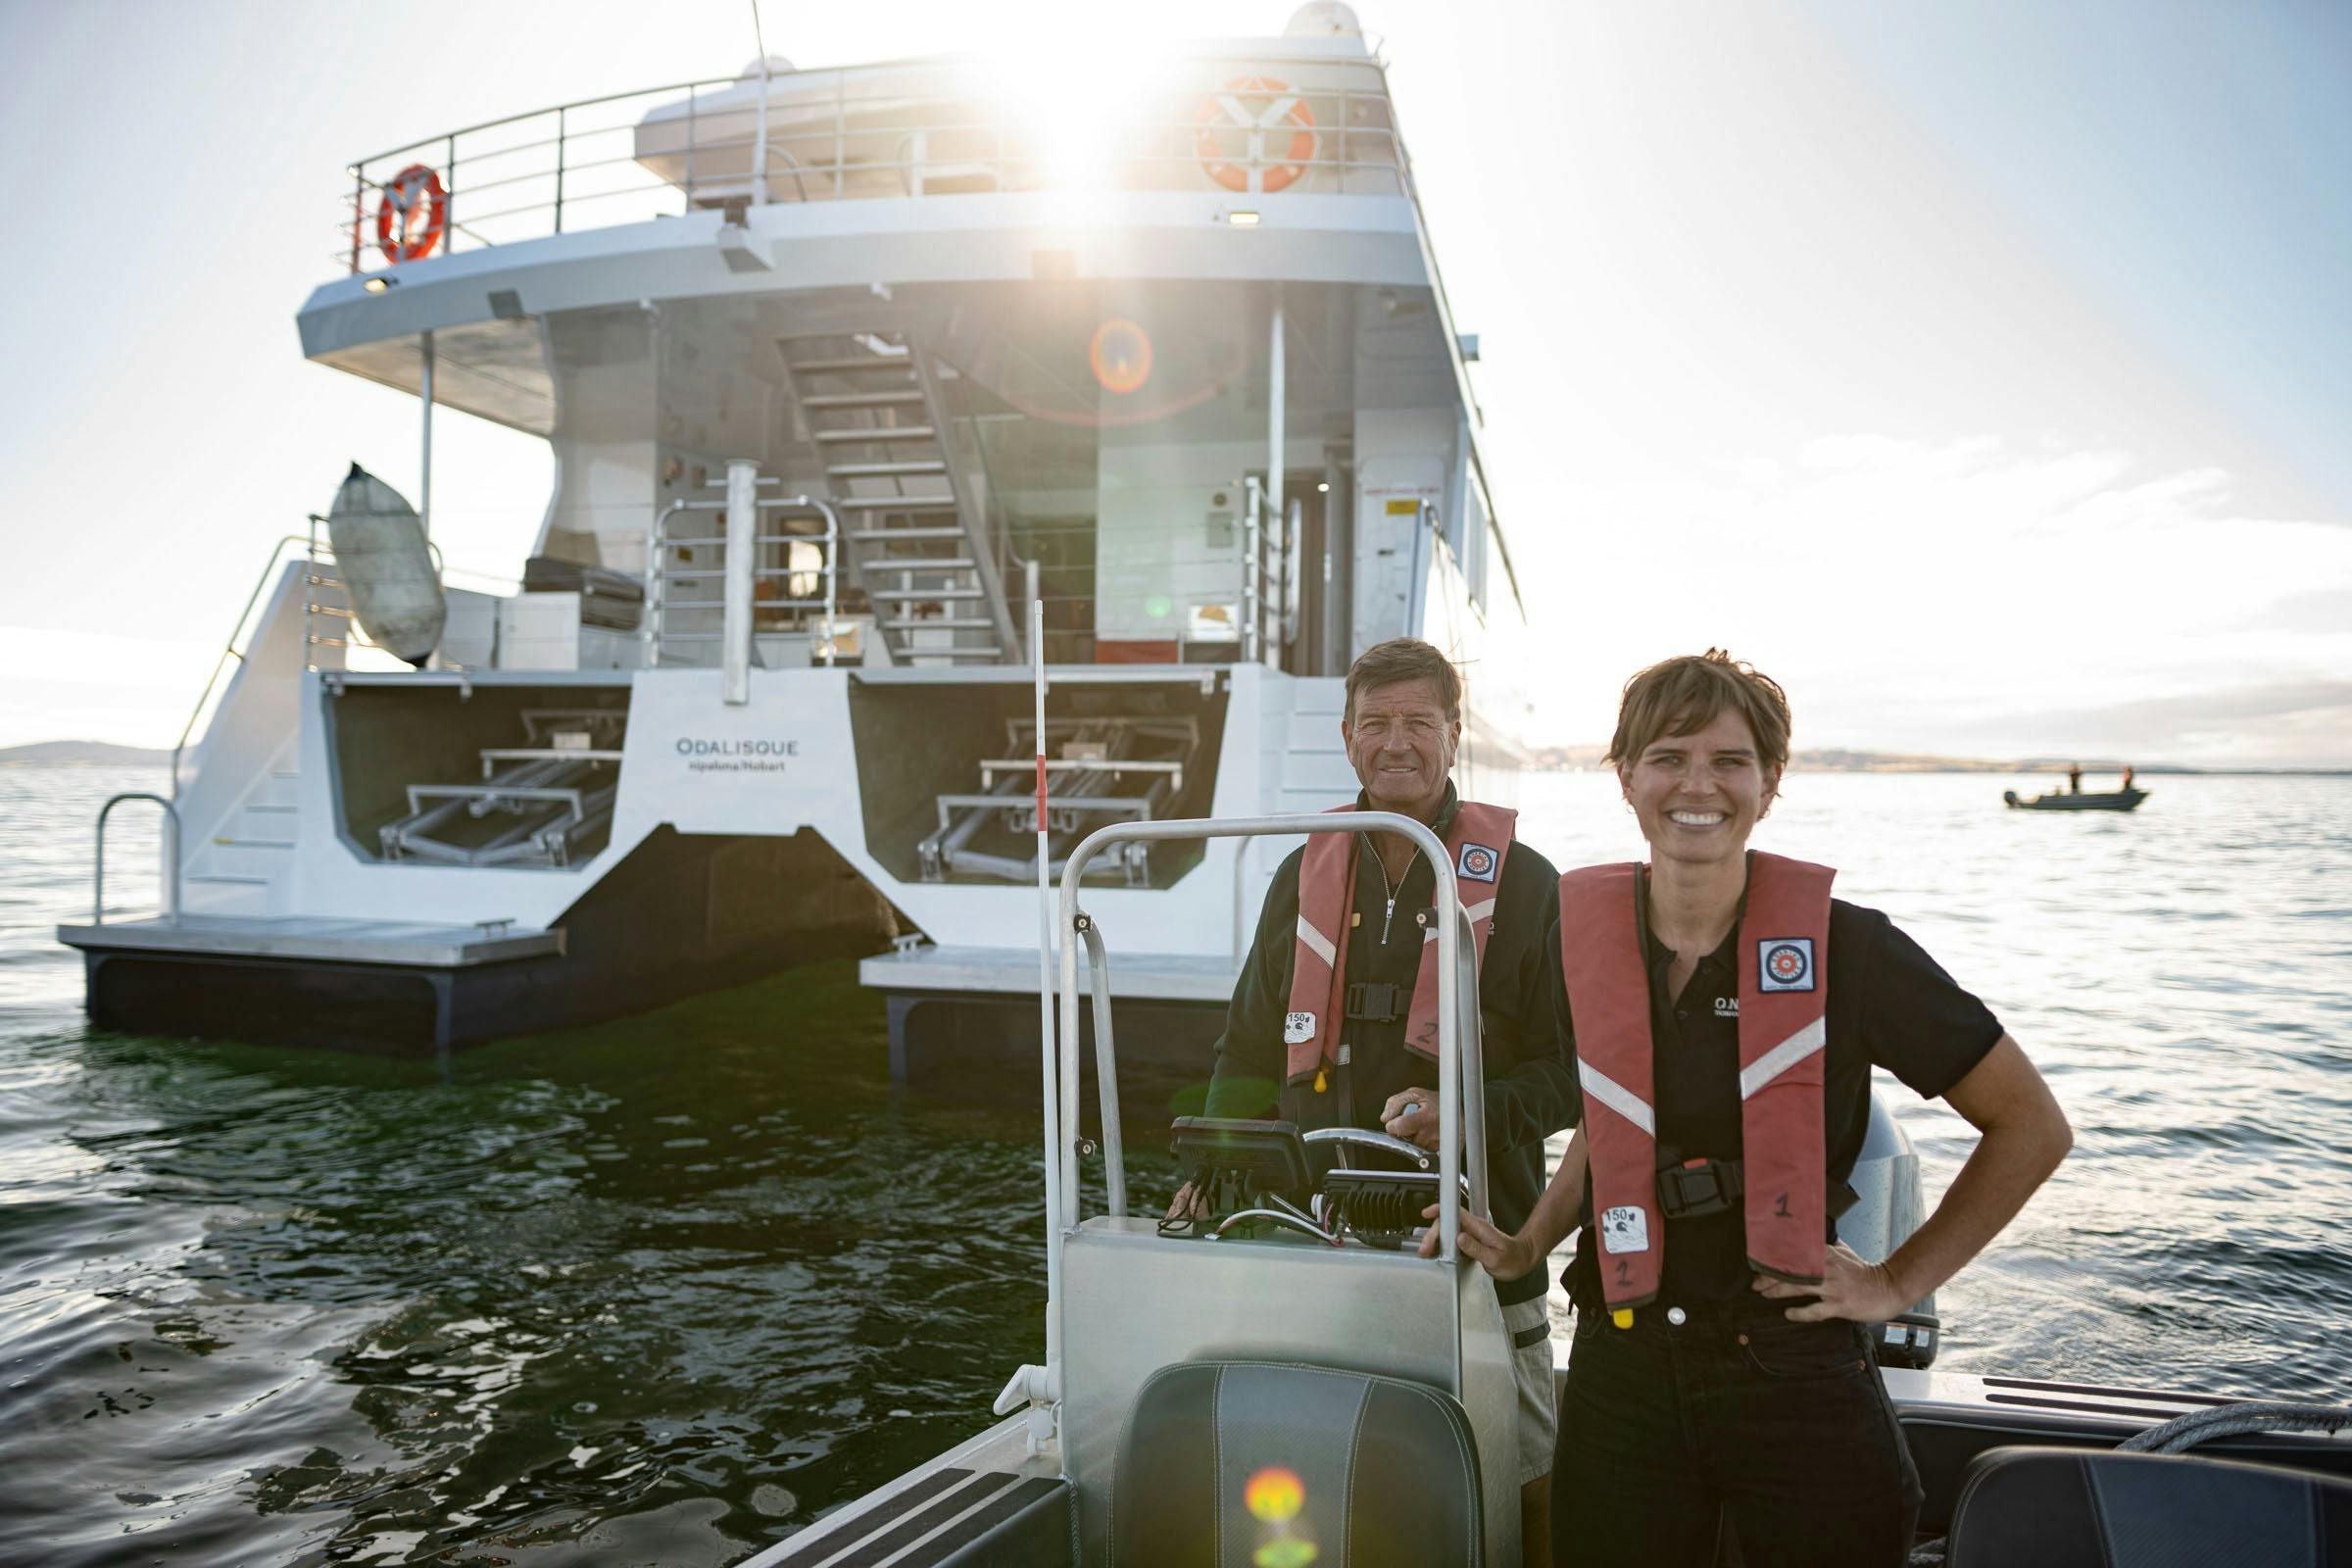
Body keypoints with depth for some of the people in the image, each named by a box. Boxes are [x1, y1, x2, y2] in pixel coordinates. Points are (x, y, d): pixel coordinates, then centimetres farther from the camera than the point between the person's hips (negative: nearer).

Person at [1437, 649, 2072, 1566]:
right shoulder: (1582, 935, 0)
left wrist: (1899, 1283, -3)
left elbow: (2032, 1128, 0)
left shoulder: (1844, 947, -10)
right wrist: (1529, 1245, 8)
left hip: (1794, 1377, -3)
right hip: (1621, 1379, 3)